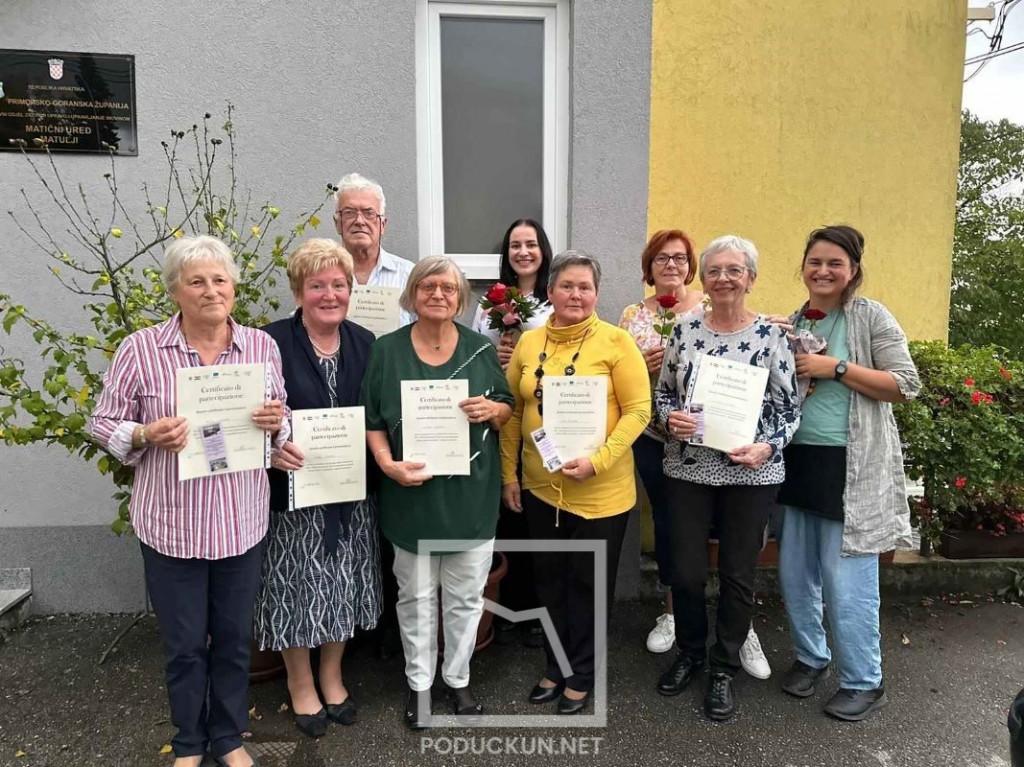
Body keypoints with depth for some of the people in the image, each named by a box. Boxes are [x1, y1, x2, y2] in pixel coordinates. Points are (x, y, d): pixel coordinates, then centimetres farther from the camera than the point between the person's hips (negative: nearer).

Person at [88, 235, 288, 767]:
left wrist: (277, 422, -15)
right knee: (184, 643, 14)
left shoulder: (262, 346, -1)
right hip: (171, 523, -2)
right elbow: (103, 423, -1)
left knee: (234, 638, 17)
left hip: (241, 522, 2)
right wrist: (145, 436, -21)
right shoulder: (140, 349, -8)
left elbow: (282, 425, 8)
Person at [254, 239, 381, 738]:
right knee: (298, 586, 9)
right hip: (294, 489, -4)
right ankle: (300, 682, 33)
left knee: (343, 586, 15)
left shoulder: (365, 344, 4)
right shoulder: (272, 343, -10)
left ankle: (332, 676, 38)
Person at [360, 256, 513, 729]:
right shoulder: (387, 350, -1)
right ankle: (418, 682, 33)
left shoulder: (481, 349, 3)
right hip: (412, 491, -1)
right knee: (416, 595, 13)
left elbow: (507, 411, 8)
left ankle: (458, 678, 34)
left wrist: (492, 409, -14)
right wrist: (388, 464, -15)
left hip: (471, 493, 1)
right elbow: (372, 420, 0)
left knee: (465, 595, 13)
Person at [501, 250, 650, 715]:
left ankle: (582, 677, 32)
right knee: (549, 581, 18)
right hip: (540, 487, 4)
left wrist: (597, 461, -20)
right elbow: (513, 412, 8)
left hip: (600, 492, -4)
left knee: (589, 586, 12)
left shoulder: (616, 342, -8)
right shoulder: (529, 343, 3)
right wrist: (509, 475, 7)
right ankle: (556, 668, 39)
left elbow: (638, 410, -11)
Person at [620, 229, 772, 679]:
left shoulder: (710, 309, -1)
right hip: (654, 438, 2)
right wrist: (639, 367, -12)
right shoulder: (633, 316, 6)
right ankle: (672, 612, 32)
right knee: (665, 523, 14)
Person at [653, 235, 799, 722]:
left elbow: (789, 407, -2)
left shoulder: (771, 335, -3)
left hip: (751, 474, -1)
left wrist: (767, 447, -18)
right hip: (688, 470, 2)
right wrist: (669, 418, -12)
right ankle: (690, 652, 35)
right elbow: (663, 392, 9)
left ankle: (724, 668, 31)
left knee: (738, 575, 10)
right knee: (686, 572, 7)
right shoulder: (685, 331, 3)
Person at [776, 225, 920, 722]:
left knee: (846, 580, -1)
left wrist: (836, 368, -16)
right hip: (796, 459, 6)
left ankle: (864, 683, 19)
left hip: (851, 467, -6)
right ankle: (811, 657, 34)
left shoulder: (871, 317, -4)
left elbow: (906, 386, -10)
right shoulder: (794, 324, 12)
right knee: (794, 573, 13)